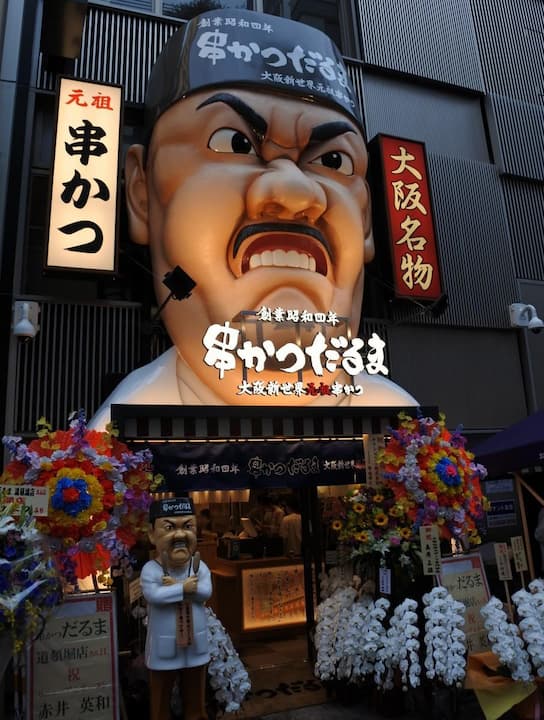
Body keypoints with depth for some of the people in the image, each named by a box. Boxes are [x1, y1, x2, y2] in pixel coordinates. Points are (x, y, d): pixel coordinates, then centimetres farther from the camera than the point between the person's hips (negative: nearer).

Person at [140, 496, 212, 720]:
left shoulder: (200, 567, -8)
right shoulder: (150, 569, -18)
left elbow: (205, 592, -22)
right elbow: (154, 596, -32)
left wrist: (175, 585, -25)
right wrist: (184, 587, -27)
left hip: (195, 645, 3)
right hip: (163, 648, -3)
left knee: (195, 696, 21)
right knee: (161, 698, 18)